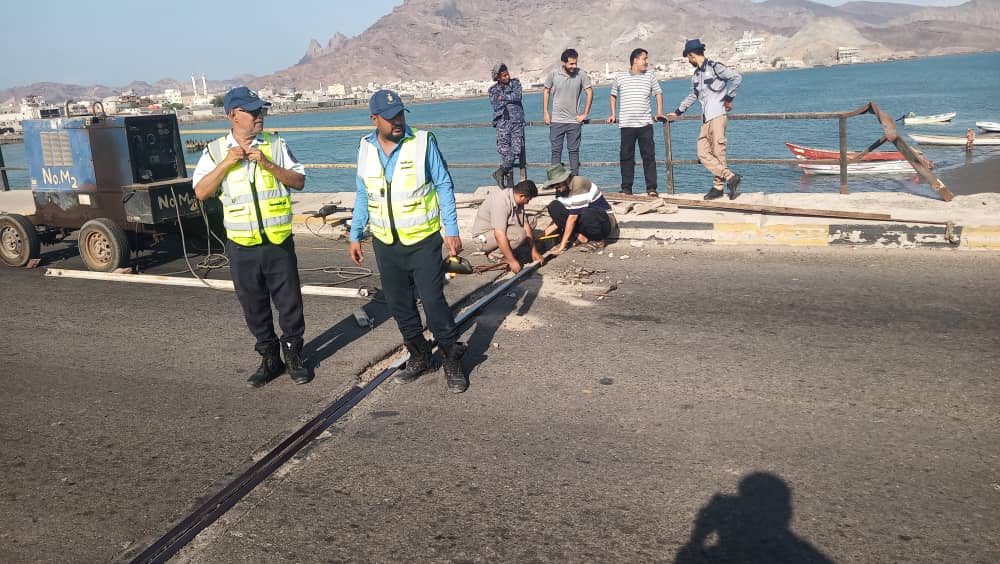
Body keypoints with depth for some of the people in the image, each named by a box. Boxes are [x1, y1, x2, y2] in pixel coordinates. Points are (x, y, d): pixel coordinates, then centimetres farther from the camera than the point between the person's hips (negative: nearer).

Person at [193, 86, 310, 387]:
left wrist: (267, 164, -15)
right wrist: (227, 162, -13)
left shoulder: (275, 145, 2)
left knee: (289, 302, 5)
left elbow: (299, 181, -2)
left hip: (279, 242, -1)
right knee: (254, 306, 11)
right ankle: (270, 359, 26)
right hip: (242, 247, 1)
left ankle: (294, 355, 23)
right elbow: (201, 192, -4)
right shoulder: (216, 151, 3)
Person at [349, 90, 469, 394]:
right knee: (399, 304, 11)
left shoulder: (423, 142, -9)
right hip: (385, 243, 5)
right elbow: (363, 195, 12)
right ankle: (419, 357, 28)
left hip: (423, 241, -4)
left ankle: (452, 360, 12)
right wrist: (355, 236, 10)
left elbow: (444, 186, -6)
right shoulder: (366, 148, 3)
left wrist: (452, 231, -11)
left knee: (433, 300, -4)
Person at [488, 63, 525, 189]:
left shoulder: (515, 83, 10)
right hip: (502, 123, -1)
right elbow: (496, 106, -5)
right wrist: (510, 99, -5)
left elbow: (517, 96, -8)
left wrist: (502, 97, -3)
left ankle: (500, 172, 11)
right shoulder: (493, 90, 9)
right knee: (505, 151, -8)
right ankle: (509, 178, 6)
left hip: (517, 121, 1)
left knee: (516, 150, -7)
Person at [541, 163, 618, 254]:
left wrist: (562, 245, -25)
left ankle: (598, 240, -10)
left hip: (605, 221, -7)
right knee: (554, 206, -8)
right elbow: (558, 217, 6)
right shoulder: (561, 190, 0)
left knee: (586, 214, -41)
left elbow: (572, 217, -27)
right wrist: (543, 234, -6)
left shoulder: (579, 184, -26)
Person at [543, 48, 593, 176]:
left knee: (574, 151, 4)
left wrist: (585, 114, -2)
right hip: (556, 120, 0)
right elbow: (546, 92, 9)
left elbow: (590, 92, 0)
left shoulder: (581, 74, -7)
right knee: (556, 151, 2)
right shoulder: (553, 74, -4)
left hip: (574, 121, 0)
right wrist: (545, 113, 4)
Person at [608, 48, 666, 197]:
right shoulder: (620, 77, 6)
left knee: (649, 156, -2)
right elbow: (613, 95, 19)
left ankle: (651, 188, 2)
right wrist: (613, 114, 11)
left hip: (645, 123, 1)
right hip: (626, 124, -1)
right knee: (626, 157, 3)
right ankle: (626, 188, 10)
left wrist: (659, 112, 9)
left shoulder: (650, 77, 9)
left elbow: (658, 93, 20)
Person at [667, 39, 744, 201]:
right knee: (703, 153, -2)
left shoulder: (715, 67, -4)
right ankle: (730, 177, 0)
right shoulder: (696, 74, 20)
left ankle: (718, 186, -1)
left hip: (717, 115, -8)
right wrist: (677, 112, 35)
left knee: (718, 153, -8)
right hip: (705, 119, 8)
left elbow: (737, 77, -12)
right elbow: (693, 96, 33)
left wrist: (728, 98, -8)